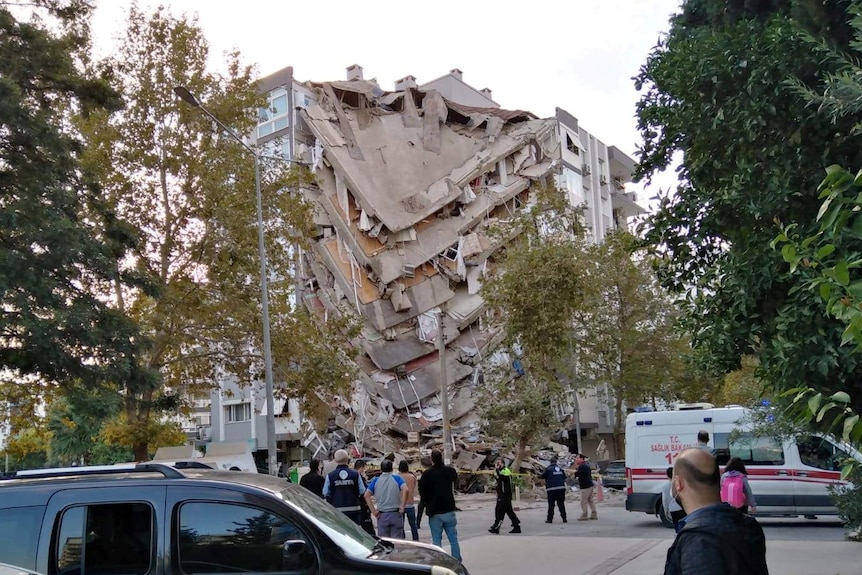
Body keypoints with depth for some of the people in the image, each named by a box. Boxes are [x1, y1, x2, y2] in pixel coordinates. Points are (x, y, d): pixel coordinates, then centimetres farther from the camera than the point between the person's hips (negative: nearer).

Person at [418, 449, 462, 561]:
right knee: (453, 539, 10)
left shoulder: (427, 474, -10)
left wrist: (427, 504, 9)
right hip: (449, 510, 2)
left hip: (434, 511, -2)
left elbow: (421, 491, -5)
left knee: (436, 540, 5)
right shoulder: (450, 471, -2)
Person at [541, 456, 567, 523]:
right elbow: (564, 477, 16)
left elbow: (543, 476, -2)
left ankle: (550, 519, 4)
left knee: (551, 505, 3)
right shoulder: (560, 468, 8)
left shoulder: (548, 469, -7)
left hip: (552, 489, -4)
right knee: (561, 504, 11)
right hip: (561, 488, 4)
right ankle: (564, 518, 10)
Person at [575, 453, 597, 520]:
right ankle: (594, 515, 16)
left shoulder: (581, 466, -16)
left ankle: (584, 515, 0)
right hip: (590, 485, 10)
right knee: (591, 500, 13)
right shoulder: (587, 465, 16)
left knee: (584, 502, -3)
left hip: (585, 487, -10)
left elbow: (577, 474, -19)